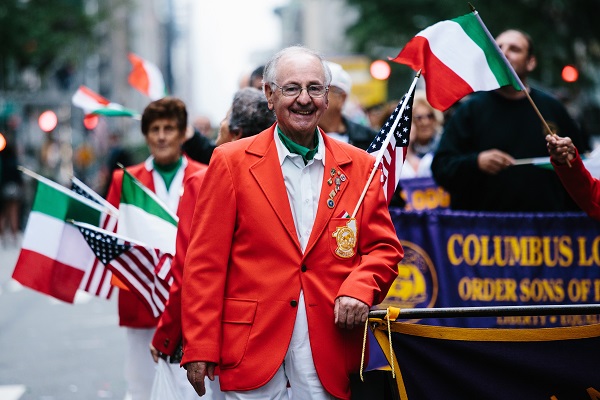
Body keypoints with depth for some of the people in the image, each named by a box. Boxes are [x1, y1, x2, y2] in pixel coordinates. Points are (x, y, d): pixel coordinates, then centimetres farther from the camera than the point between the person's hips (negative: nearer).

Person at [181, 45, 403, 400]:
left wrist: (359, 289, -10)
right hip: (253, 348, -2)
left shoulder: (359, 167, 11)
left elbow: (384, 248, 12)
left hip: (329, 355, 2)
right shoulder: (231, 162, 3)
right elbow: (206, 261, -1)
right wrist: (200, 349, -7)